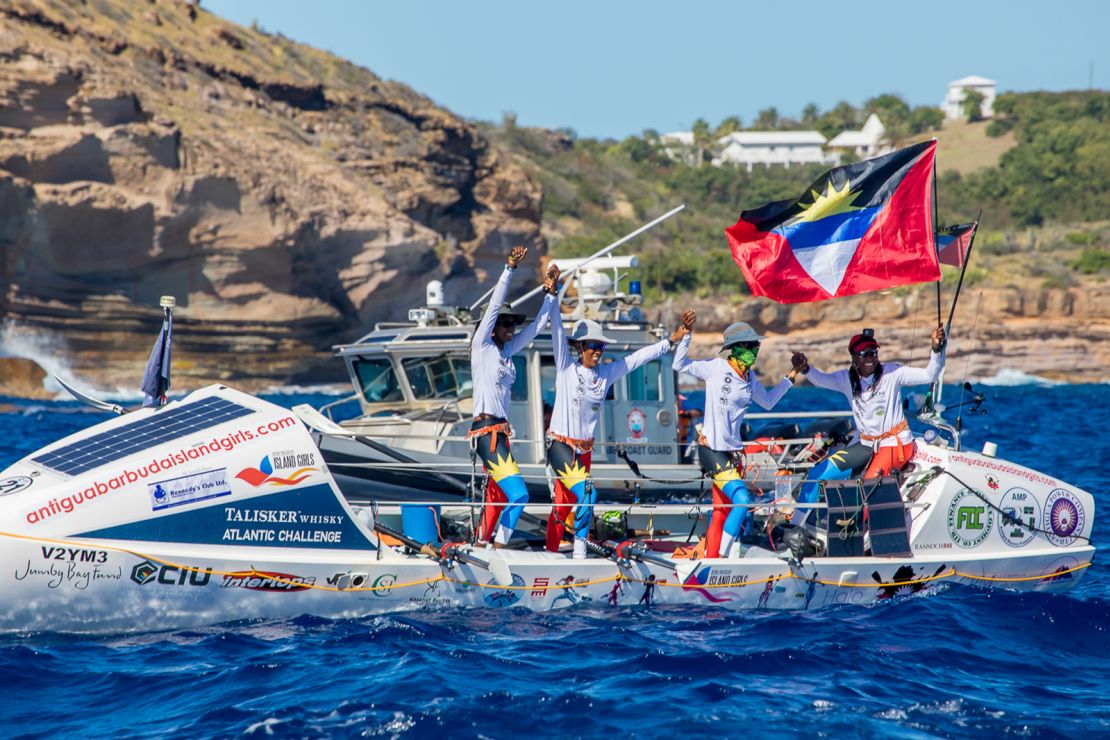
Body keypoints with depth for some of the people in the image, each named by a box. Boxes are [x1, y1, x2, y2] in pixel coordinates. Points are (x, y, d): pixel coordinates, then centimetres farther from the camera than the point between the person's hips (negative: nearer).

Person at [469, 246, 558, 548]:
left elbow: (536, 327, 24)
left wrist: (551, 295, 20)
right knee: (518, 493, -17)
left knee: (498, 499, 8)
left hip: (501, 432, 8)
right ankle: (499, 548, -15)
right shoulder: (482, 346, -2)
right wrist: (510, 268, -11)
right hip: (486, 431, -8)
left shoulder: (507, 351, 16)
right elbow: (494, 305, -8)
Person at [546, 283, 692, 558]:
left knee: (564, 505, 9)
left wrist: (671, 341, 15)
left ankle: (551, 552, 17)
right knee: (586, 493, -20)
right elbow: (558, 332, -14)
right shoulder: (566, 369, -6)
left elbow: (638, 358, 13)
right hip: (560, 445, -5)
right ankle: (580, 547, -12)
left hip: (584, 450, 5)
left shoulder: (607, 373, 7)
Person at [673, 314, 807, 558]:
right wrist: (686, 334, -18)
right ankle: (722, 557, -11)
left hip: (733, 451, 8)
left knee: (722, 511, 11)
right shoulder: (717, 368, -11)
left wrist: (791, 377, 23)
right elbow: (679, 365, -11)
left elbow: (768, 401, 25)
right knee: (742, 501, -19)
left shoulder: (750, 379, 9)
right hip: (712, 449, -8)